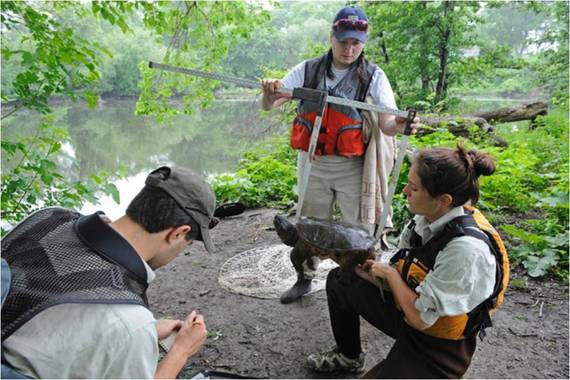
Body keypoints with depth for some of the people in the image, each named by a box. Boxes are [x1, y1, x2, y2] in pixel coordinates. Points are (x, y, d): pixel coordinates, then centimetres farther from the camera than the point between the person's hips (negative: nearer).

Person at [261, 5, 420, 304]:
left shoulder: (373, 76, -3)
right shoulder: (308, 70, 1)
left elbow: (387, 124, -13)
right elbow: (268, 106, -4)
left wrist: (401, 125, -36)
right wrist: (269, 94, -28)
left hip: (351, 167, -2)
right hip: (312, 164, 2)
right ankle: (304, 279, 38)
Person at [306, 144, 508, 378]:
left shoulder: (467, 248, -34)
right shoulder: (429, 216, -11)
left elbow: (421, 318, -29)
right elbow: (403, 278, 0)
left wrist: (390, 273, -16)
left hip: (438, 347, -7)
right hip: (408, 309, 8)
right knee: (339, 281, 14)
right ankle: (348, 356, 35)